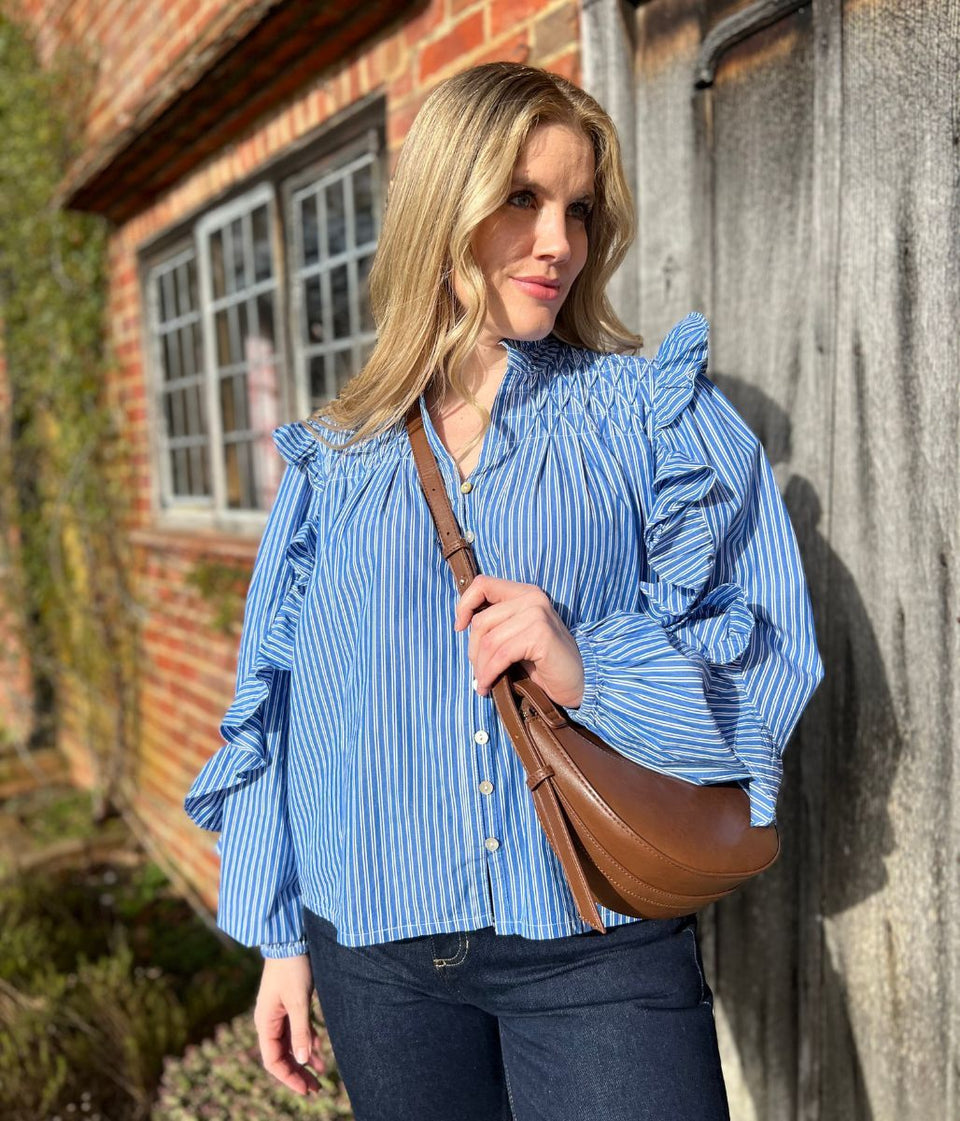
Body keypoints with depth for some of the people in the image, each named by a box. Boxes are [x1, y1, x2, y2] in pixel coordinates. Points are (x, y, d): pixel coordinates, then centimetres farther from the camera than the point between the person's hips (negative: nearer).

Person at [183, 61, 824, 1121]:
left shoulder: (657, 409, -1)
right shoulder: (332, 457, 4)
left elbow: (770, 646, -4)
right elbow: (276, 703, 8)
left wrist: (590, 669, -22)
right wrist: (278, 936, 9)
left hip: (599, 950, -1)